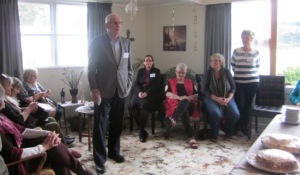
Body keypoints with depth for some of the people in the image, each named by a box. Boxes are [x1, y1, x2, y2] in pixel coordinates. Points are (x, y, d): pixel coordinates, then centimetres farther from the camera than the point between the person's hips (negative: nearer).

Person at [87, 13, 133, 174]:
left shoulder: (126, 43, 8)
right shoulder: (97, 42, -5)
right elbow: (91, 68, -6)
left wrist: (128, 85, 5)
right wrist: (94, 89, -13)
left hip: (121, 90, 4)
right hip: (103, 91, -4)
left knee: (117, 124, 13)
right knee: (100, 126, 2)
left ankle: (114, 152, 32)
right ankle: (99, 160, 13)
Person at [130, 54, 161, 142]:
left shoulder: (157, 71, 10)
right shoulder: (140, 71, 19)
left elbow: (156, 86, -1)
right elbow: (137, 84, 10)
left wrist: (146, 93, -17)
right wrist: (139, 92, -13)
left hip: (151, 94, -3)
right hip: (140, 92, 3)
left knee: (144, 104, -35)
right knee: (133, 104, -29)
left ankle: (141, 131, -23)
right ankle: (142, 130, -20)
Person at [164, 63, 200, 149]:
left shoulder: (190, 82, 28)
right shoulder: (170, 81, 23)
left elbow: (197, 95, 13)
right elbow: (167, 93, 2)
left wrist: (188, 98, -9)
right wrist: (180, 98, -15)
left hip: (189, 105, 1)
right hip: (175, 105, -1)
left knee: (184, 102, -39)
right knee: (183, 111, -40)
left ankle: (173, 119, -69)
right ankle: (191, 137, -56)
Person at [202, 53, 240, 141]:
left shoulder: (226, 72, 4)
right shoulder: (208, 73, -1)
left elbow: (233, 87, 5)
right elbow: (204, 90, -5)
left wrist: (228, 98, -13)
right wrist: (216, 99, -17)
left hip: (227, 98, 2)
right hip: (212, 98, -2)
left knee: (235, 114, -24)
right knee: (216, 114, -33)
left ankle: (228, 131, 8)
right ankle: (214, 135, -7)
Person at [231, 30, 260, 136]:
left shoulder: (256, 53, 1)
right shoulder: (236, 51, -1)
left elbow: (257, 67, 11)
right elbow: (233, 67, 8)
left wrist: (249, 73, 7)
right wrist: (240, 73, 9)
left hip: (252, 82, 1)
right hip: (239, 82, -1)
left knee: (247, 105, 7)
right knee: (239, 105, -5)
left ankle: (244, 127, 21)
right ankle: (236, 127, 10)